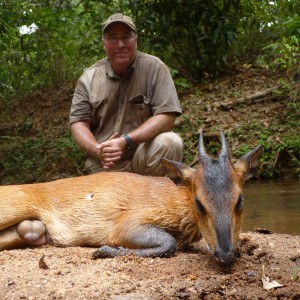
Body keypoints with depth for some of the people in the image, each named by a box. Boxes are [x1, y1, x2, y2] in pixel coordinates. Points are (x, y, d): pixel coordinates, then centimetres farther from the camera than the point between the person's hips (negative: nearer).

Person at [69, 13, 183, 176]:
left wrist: (125, 141, -24)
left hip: (144, 156, 0)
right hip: (104, 165, 0)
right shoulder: (89, 77, 2)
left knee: (170, 143, -27)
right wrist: (98, 150, -19)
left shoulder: (154, 67, -6)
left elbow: (166, 117, -13)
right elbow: (78, 124, 2)